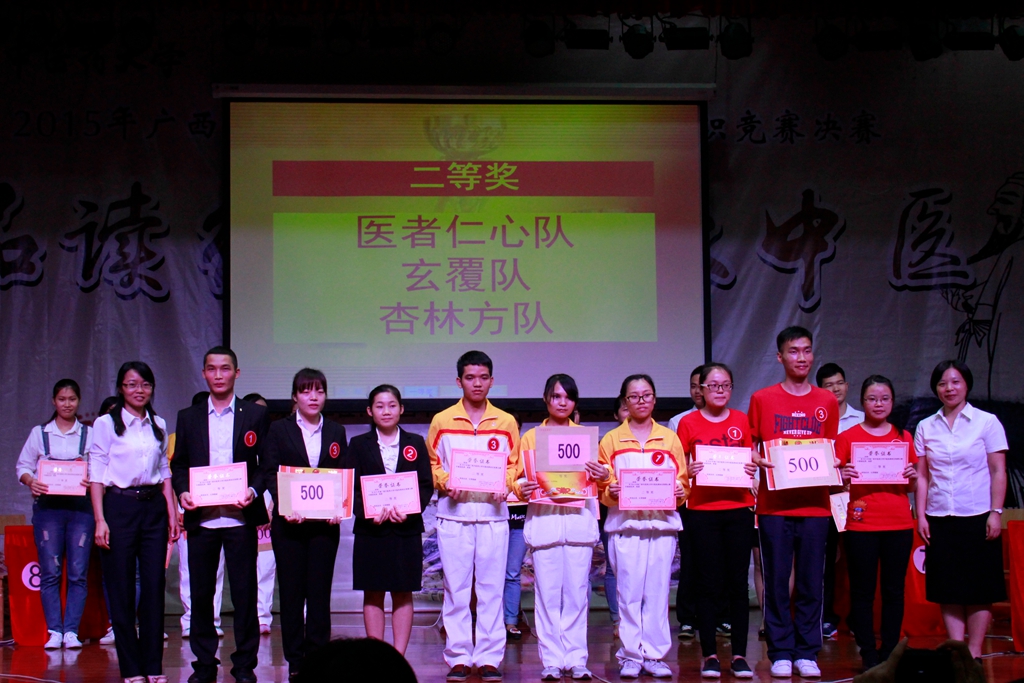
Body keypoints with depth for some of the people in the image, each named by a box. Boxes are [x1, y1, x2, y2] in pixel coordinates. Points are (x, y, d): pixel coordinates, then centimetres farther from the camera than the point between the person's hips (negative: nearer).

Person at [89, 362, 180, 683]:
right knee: (121, 590, -1)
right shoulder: (106, 424, -1)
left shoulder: (159, 425, 12)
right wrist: (100, 520, -11)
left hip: (153, 507, 4)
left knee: (154, 586, 2)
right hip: (119, 507, -4)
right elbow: (96, 474, -4)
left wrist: (172, 512, 8)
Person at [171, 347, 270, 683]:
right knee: (200, 592, 5)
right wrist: (182, 491, -6)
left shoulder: (255, 415, 7)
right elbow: (178, 464, 13)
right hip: (200, 517, 2)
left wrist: (253, 490, -12)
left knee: (244, 591, 1)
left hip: (239, 517, -2)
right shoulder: (188, 418, 12)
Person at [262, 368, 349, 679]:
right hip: (289, 522, -1)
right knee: (291, 592, 1)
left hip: (324, 522, 1)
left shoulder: (336, 432, 11)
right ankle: (295, 661, 6)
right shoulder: (279, 430, 6)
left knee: (320, 592, 1)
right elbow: (270, 474, -1)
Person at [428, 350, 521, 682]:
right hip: (454, 513, 0)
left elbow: (514, 465, 11)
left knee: (491, 587, 0)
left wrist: (505, 485, -8)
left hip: (493, 513, 1)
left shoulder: (506, 422, 9)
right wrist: (445, 483, -9)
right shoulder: (442, 421, 7)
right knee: (456, 587, 0)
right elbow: (432, 463, 9)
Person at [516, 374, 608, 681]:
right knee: (547, 593, -4)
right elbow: (519, 480, 7)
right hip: (543, 520, -1)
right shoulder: (530, 437, 11)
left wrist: (603, 477, -10)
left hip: (580, 520, 1)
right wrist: (522, 490, -14)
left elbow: (597, 479, 11)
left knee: (577, 592, -2)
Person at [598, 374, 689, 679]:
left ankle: (655, 654, 7)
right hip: (625, 525, -1)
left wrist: (680, 492, -8)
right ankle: (630, 655, 4)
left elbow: (682, 481, 12)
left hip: (663, 522, 1)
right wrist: (609, 492, -14)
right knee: (629, 591, -3)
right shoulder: (611, 440, 9)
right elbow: (602, 486, 6)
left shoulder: (669, 439, 12)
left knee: (657, 591, 0)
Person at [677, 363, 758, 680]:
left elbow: (751, 461, 16)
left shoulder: (742, 420, 9)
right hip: (703, 511, -2)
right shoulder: (688, 423, 2)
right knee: (709, 584, 0)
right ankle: (709, 655, 7)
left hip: (738, 509, 2)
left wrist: (753, 468, -6)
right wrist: (688, 472, -16)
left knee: (738, 583, 2)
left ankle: (740, 654, 8)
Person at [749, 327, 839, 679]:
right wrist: (758, 461, -12)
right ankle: (780, 653, 8)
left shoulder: (827, 402, 11)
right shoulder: (762, 399, 4)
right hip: (774, 504, -2)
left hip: (815, 504, 2)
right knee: (776, 581, 1)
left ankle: (807, 653, 12)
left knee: (811, 583, 3)